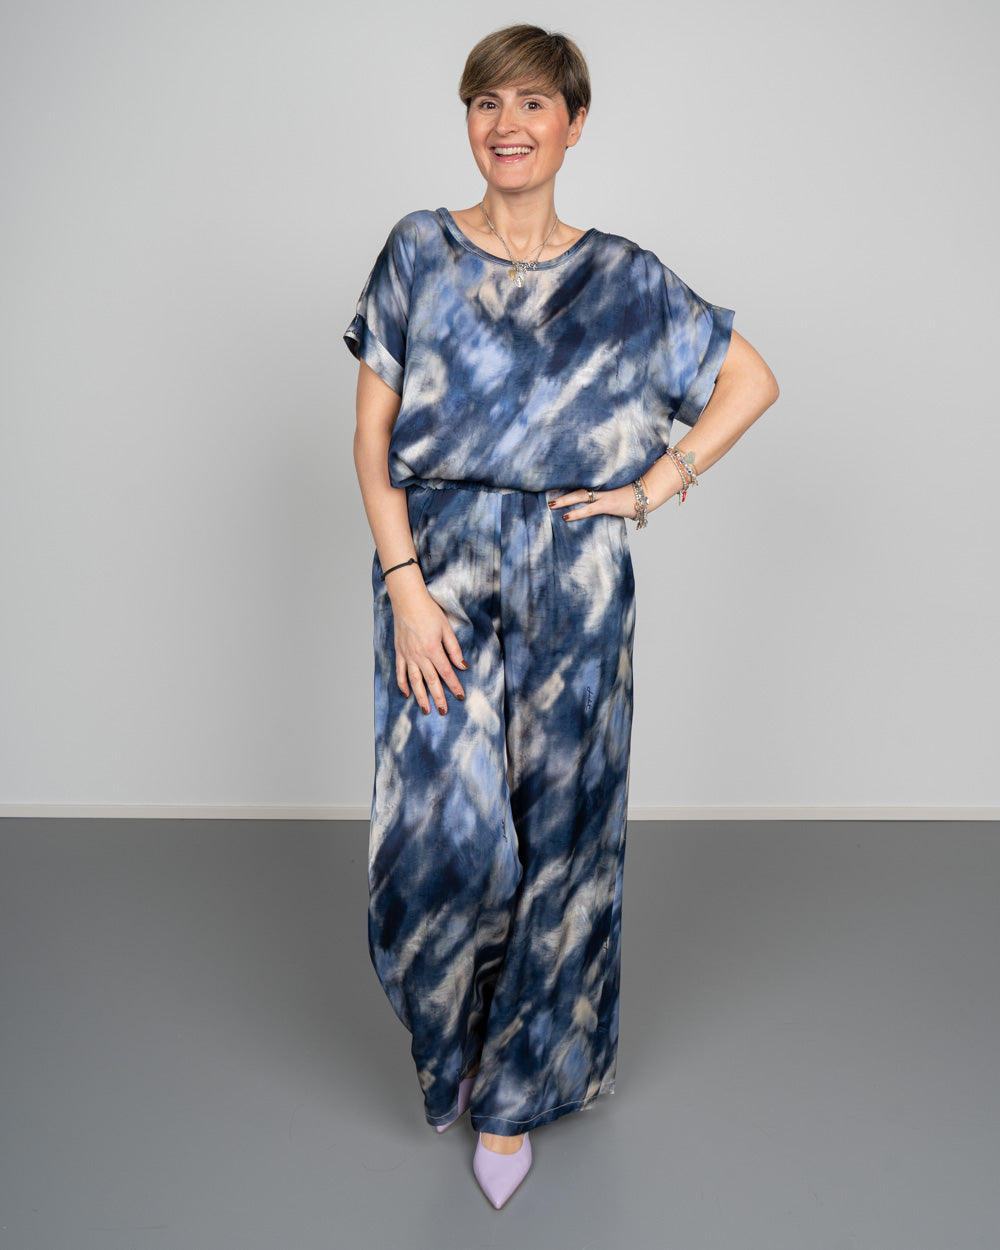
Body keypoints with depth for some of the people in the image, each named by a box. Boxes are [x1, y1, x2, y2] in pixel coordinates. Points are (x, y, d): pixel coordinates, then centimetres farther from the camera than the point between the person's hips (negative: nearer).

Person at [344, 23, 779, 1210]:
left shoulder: (625, 277, 5)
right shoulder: (417, 252, 4)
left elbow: (751, 378, 12)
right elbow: (373, 434, 0)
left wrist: (661, 481, 0)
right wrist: (406, 584, -11)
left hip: (573, 586, 1)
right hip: (439, 575, 0)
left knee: (559, 830, 6)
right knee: (441, 830, -2)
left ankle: (514, 1090, 28)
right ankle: (457, 1039, 32)